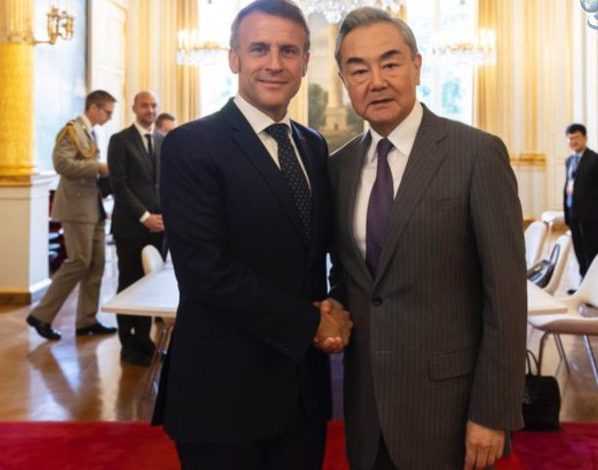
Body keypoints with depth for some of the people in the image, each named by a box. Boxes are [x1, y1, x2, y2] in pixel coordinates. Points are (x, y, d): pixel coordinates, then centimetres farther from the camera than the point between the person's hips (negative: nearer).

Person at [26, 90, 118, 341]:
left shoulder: (91, 133, 19)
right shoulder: (71, 130, -9)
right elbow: (62, 164, -22)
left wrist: (102, 173, 6)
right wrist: (99, 167, -20)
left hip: (94, 208, 9)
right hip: (77, 208, -9)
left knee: (96, 265, 7)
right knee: (78, 263, -9)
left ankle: (87, 320, 13)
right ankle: (41, 315, 1)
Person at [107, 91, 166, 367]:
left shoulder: (164, 142, 13)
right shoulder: (120, 140, -2)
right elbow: (119, 185, -9)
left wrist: (164, 215, 0)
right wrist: (144, 216, -14)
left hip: (158, 225, 4)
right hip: (131, 226, -4)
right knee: (130, 284, 3)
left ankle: (144, 339, 16)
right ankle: (129, 346, 11)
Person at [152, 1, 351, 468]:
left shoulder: (314, 146, 9)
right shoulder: (191, 146, -12)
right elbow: (205, 270, -20)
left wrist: (333, 314, -7)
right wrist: (308, 323, -13)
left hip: (305, 383, 6)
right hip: (223, 387, -5)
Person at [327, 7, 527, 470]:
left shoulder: (477, 153, -11)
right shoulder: (341, 165, 6)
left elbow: (505, 293, -12)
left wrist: (493, 412, -13)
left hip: (446, 396, -5)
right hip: (365, 395, 5)